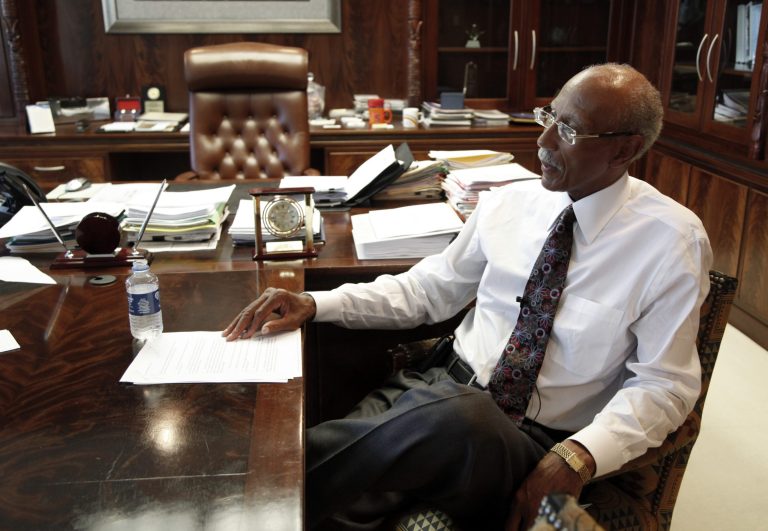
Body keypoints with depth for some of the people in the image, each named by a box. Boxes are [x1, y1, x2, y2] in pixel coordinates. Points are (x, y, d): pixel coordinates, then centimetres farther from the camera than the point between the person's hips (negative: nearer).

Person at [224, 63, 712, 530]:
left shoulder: (672, 241, -6)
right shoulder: (509, 203, 5)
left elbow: (664, 383, -7)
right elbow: (429, 289, 11)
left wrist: (579, 456, -25)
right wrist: (316, 304, -2)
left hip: (537, 442, -3)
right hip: (445, 388, 4)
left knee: (456, 416, -37)